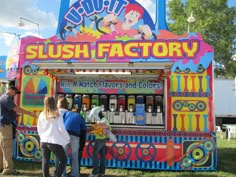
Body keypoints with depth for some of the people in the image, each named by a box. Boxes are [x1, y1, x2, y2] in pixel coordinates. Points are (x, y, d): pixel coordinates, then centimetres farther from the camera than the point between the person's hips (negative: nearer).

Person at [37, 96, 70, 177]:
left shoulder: (42, 114, 2)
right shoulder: (57, 115, -11)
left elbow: (39, 128, 11)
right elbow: (61, 129, -11)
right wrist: (68, 138, 3)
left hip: (44, 141, 5)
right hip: (55, 142, -4)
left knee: (45, 161, 12)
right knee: (63, 160, 9)